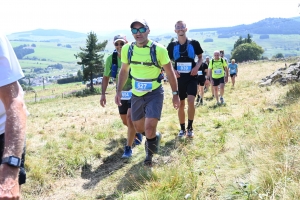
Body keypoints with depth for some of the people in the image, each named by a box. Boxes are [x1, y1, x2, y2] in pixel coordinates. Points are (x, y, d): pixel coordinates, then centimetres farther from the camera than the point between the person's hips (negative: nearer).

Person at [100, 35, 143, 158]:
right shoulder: (111, 58, -8)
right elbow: (106, 77, 3)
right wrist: (103, 94, -4)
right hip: (121, 93, 5)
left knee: (130, 118, -17)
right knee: (125, 121, 16)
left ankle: (128, 148, -3)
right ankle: (137, 132, 48)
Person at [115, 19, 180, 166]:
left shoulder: (159, 49, -16)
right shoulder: (127, 49, -6)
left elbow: (170, 72, -5)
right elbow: (124, 71, 9)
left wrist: (175, 94, -4)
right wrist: (118, 91, 6)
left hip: (154, 93, -4)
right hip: (136, 94, 4)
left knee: (149, 129, -14)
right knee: (138, 127, 16)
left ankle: (150, 153, 17)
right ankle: (155, 136, 49)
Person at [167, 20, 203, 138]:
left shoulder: (194, 43, 0)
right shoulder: (172, 45, 3)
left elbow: (200, 58, 10)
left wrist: (197, 67, -10)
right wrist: (173, 70, -9)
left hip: (191, 77, -1)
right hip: (179, 77, 2)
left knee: (191, 101, -16)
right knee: (181, 104, 7)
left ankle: (190, 128, 0)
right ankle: (182, 129, 21)